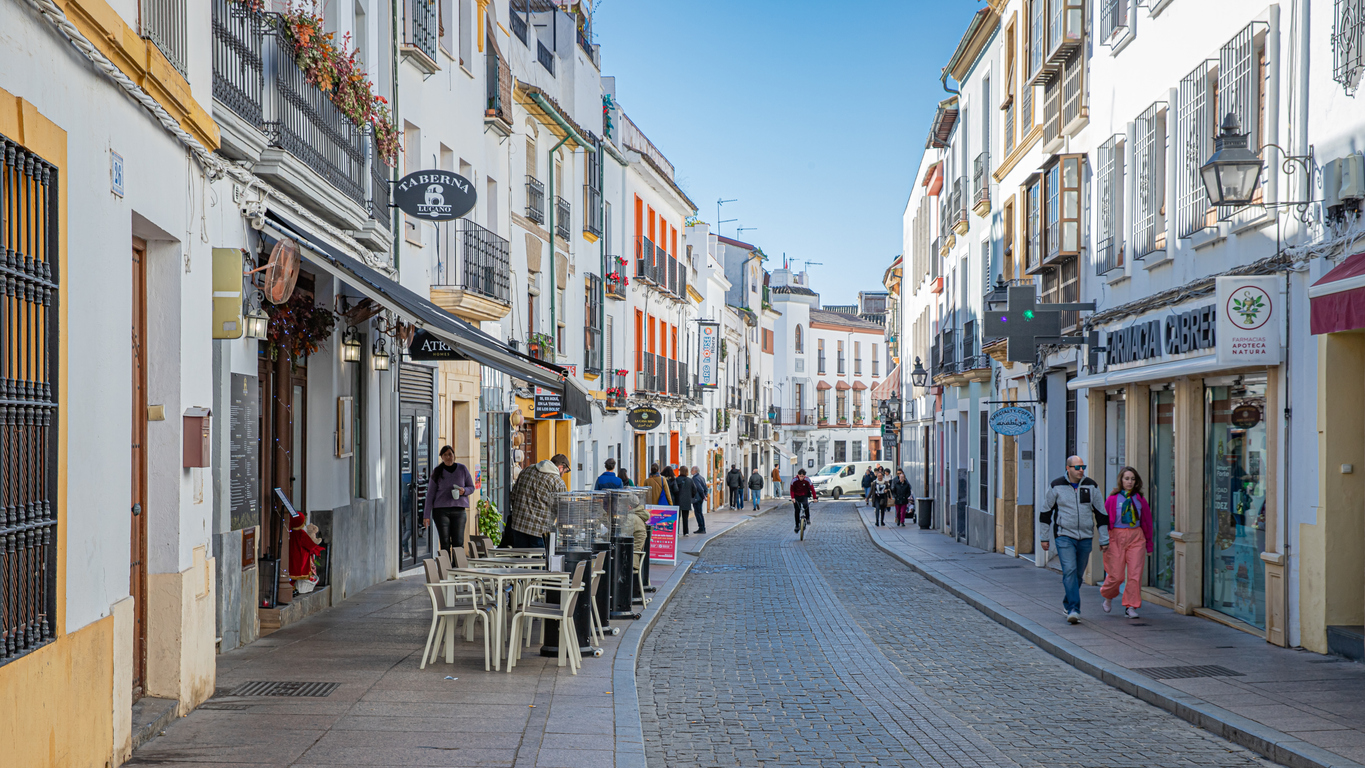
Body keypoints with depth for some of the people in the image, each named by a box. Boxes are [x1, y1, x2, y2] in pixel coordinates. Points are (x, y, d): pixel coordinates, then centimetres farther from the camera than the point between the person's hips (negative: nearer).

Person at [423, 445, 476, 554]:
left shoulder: (462, 469, 8)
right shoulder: (437, 472, 5)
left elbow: (471, 487, 14)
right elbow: (430, 494, 6)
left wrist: (464, 491, -10)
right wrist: (426, 515, 1)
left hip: (459, 510, 1)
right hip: (441, 510, -1)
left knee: (458, 543, -4)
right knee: (445, 543, -4)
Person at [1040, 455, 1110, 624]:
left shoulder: (1091, 486, 3)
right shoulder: (1056, 486, -3)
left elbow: (1101, 513, 8)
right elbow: (1045, 512, 6)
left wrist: (1104, 539, 6)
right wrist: (1044, 537, 7)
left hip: (1085, 538, 3)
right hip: (1064, 536, -3)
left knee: (1078, 573, 11)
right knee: (1069, 571, -16)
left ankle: (1068, 605, 30)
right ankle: (1073, 609, -18)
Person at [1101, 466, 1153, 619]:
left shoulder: (1140, 499, 5)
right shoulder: (1113, 499, -3)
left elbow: (1147, 521, 11)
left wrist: (1149, 544, 12)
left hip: (1136, 537, 2)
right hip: (1116, 537, -2)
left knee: (1135, 574, -4)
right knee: (1116, 575, -1)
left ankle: (1131, 607, 6)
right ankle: (1108, 596, 29)